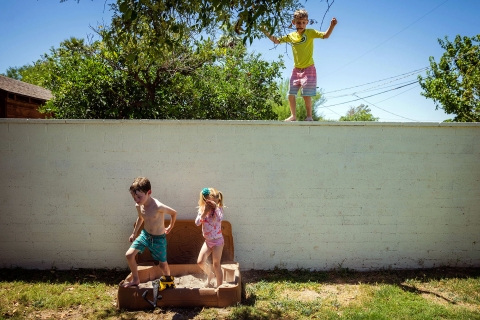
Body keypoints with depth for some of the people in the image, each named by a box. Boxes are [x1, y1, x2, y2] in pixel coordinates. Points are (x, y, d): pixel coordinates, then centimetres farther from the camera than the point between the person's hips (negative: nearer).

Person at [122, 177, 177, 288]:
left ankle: (168, 277, 44)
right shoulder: (138, 206, -11)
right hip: (144, 234, 5)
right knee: (129, 254, -9)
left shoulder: (158, 207, -30)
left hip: (158, 239, -4)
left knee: (162, 264, 10)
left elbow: (174, 213, -12)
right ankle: (135, 279, 13)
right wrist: (134, 233, 16)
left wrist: (170, 227, 2)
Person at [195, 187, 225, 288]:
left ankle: (219, 286, 13)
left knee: (216, 264, 0)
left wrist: (215, 207, -45)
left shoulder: (218, 209, -15)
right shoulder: (202, 209, -3)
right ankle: (210, 274, 31)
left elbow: (220, 218, -36)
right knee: (200, 262, 0)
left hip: (217, 241, -5)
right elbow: (197, 222, -12)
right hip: (207, 241, 5)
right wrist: (204, 213, -26)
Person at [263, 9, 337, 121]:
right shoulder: (291, 36, 6)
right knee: (291, 94, 6)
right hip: (296, 70, 5)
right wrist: (266, 32, 5)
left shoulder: (310, 32, -6)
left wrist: (332, 26, -34)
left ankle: (309, 116, 8)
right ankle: (293, 116, 18)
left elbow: (325, 36, -17)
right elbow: (276, 41, 15)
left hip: (308, 69, -5)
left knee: (306, 95, -6)